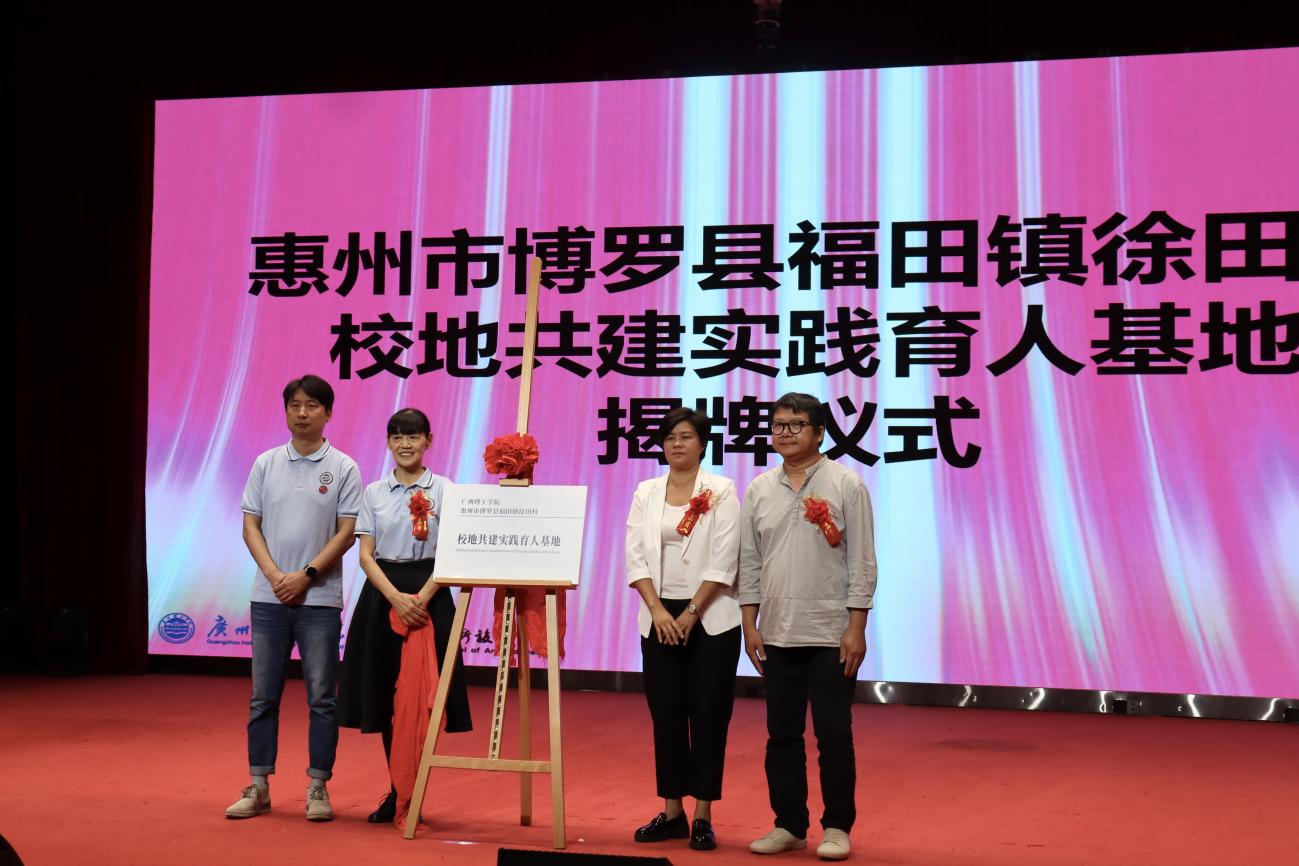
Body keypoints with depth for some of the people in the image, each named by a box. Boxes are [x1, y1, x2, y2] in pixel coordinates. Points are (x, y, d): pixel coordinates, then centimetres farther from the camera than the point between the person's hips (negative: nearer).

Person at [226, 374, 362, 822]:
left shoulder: (343, 468, 0)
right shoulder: (266, 464, 7)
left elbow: (346, 533, -5)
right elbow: (250, 525, 5)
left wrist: (306, 576, -13)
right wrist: (274, 575, -9)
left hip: (320, 599, -2)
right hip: (269, 597, 3)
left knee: (322, 697, 1)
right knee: (263, 696, 7)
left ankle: (318, 788, 9)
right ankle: (258, 787, 16)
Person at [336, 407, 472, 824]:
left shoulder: (443, 490, 0)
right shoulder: (374, 493, 6)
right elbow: (366, 555, 0)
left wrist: (421, 598, -17)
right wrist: (396, 598, -15)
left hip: (428, 595, -2)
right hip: (383, 594, 2)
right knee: (385, 694, 5)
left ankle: (415, 794, 8)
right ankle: (396, 792, 17)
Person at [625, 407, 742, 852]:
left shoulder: (721, 491, -2)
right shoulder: (646, 492, 8)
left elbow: (723, 562, -8)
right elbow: (636, 557, 2)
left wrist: (691, 614, -12)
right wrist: (658, 611, -10)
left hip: (710, 619, -3)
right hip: (660, 618, 3)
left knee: (708, 717, 0)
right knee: (666, 717, 6)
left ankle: (703, 816, 6)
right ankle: (672, 812, 15)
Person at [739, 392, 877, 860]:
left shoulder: (845, 484, -3)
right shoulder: (759, 489, 8)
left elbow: (862, 562, -5)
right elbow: (749, 562, 11)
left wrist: (856, 628, -10)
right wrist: (750, 625, 5)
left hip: (831, 634, -4)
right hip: (777, 635, 4)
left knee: (833, 736, 1)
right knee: (781, 735, 9)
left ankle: (837, 827, 14)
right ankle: (789, 824, 21)